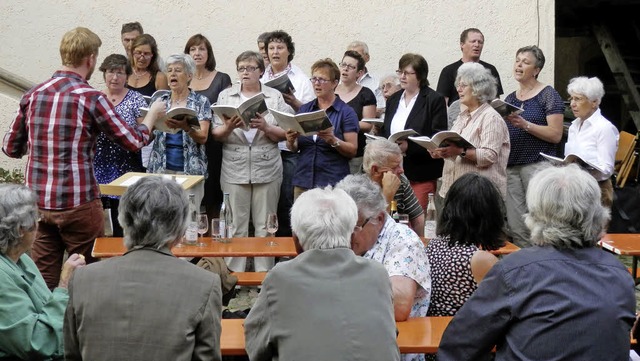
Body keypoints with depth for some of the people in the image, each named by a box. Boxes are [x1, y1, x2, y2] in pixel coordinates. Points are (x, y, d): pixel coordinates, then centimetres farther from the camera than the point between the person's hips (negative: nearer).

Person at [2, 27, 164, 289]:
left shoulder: (32, 95, 4)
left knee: (43, 282, 10)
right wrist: (153, 114, 15)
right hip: (78, 204, -5)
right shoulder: (90, 98, -10)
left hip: (38, 202, 5)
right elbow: (134, 141, -4)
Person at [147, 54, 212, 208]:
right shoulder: (158, 101, 11)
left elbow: (203, 137, -5)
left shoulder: (201, 102, 3)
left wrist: (186, 127, -25)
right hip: (160, 168, 2)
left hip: (190, 169, -2)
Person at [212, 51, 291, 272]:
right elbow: (216, 135, 4)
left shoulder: (275, 97, 6)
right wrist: (229, 127, -16)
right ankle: (234, 274, 12)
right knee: (236, 226, 4)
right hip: (235, 169, 1)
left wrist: (266, 127, -16)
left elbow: (284, 134, 1)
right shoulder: (226, 96, 8)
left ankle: (264, 274, 13)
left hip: (267, 170, 0)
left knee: (264, 226, 4)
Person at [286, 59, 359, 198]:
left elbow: (352, 150, -6)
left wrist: (333, 141, -22)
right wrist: (291, 141, -7)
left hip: (333, 182, -4)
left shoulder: (346, 112, -1)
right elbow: (294, 148, 15)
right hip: (303, 180, 4)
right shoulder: (304, 109, 13)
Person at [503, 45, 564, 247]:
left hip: (539, 164, -6)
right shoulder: (510, 98, 17)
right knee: (516, 228, 4)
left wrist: (525, 125, -19)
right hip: (511, 166, 6)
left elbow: (556, 134, -10)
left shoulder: (548, 95, -1)